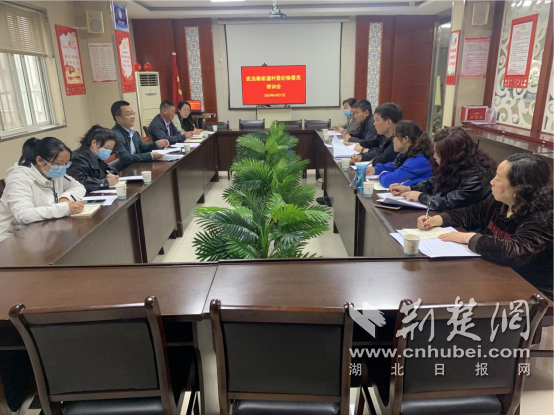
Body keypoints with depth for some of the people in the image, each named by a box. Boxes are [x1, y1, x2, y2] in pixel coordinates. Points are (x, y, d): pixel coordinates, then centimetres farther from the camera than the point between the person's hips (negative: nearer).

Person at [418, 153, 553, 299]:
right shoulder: (499, 202, 1)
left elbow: (513, 253, -36)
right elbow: (470, 213, 14)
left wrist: (468, 237, -25)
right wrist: (437, 220, -2)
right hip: (495, 277, 7)